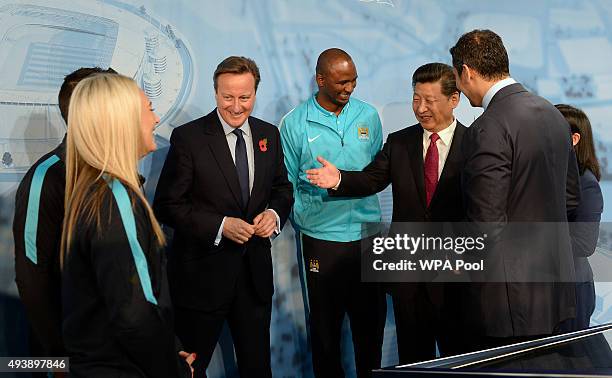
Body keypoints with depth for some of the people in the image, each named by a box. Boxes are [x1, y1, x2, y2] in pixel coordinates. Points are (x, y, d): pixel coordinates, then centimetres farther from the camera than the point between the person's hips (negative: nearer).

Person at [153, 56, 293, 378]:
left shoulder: (269, 134, 5)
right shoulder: (188, 138, -11)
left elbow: (282, 188, 15)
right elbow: (167, 206, -12)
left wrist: (274, 214, -7)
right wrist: (220, 226, -22)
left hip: (255, 271, 5)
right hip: (203, 274, -4)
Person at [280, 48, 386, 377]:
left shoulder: (368, 116, 6)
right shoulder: (295, 124, -3)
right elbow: (287, 185, 2)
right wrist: (304, 221, -7)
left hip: (368, 235, 2)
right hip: (322, 238, -2)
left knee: (371, 323, 8)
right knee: (325, 326, 8)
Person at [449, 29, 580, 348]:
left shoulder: (489, 129, -19)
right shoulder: (553, 115, 9)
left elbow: (487, 222, -20)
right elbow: (571, 195, 17)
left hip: (510, 295, -9)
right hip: (554, 285, 9)